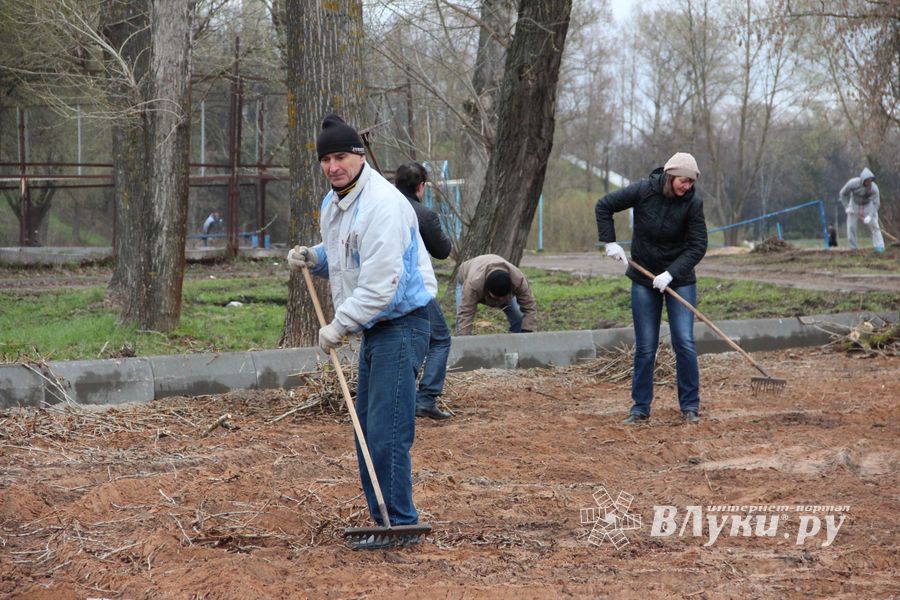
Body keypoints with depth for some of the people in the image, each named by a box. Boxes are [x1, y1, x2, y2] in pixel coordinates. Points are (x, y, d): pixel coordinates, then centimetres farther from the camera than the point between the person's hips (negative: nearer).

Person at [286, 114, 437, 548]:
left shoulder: (382, 204, -21)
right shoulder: (333, 203, 12)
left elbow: (380, 284, -25)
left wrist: (338, 327, -19)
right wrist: (312, 258, 8)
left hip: (401, 324, -10)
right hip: (373, 328, 10)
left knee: (386, 432, -13)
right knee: (368, 429, 14)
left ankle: (400, 524, -7)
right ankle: (384, 519, 22)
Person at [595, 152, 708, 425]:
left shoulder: (693, 203, -13)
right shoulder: (643, 191, -13)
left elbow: (697, 246, -13)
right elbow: (603, 207, -1)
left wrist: (671, 273, -22)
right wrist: (610, 242, -9)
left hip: (680, 279, 0)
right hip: (644, 280, 0)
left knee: (684, 342, -7)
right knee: (645, 347, 3)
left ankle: (690, 405, 5)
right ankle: (640, 407, 12)